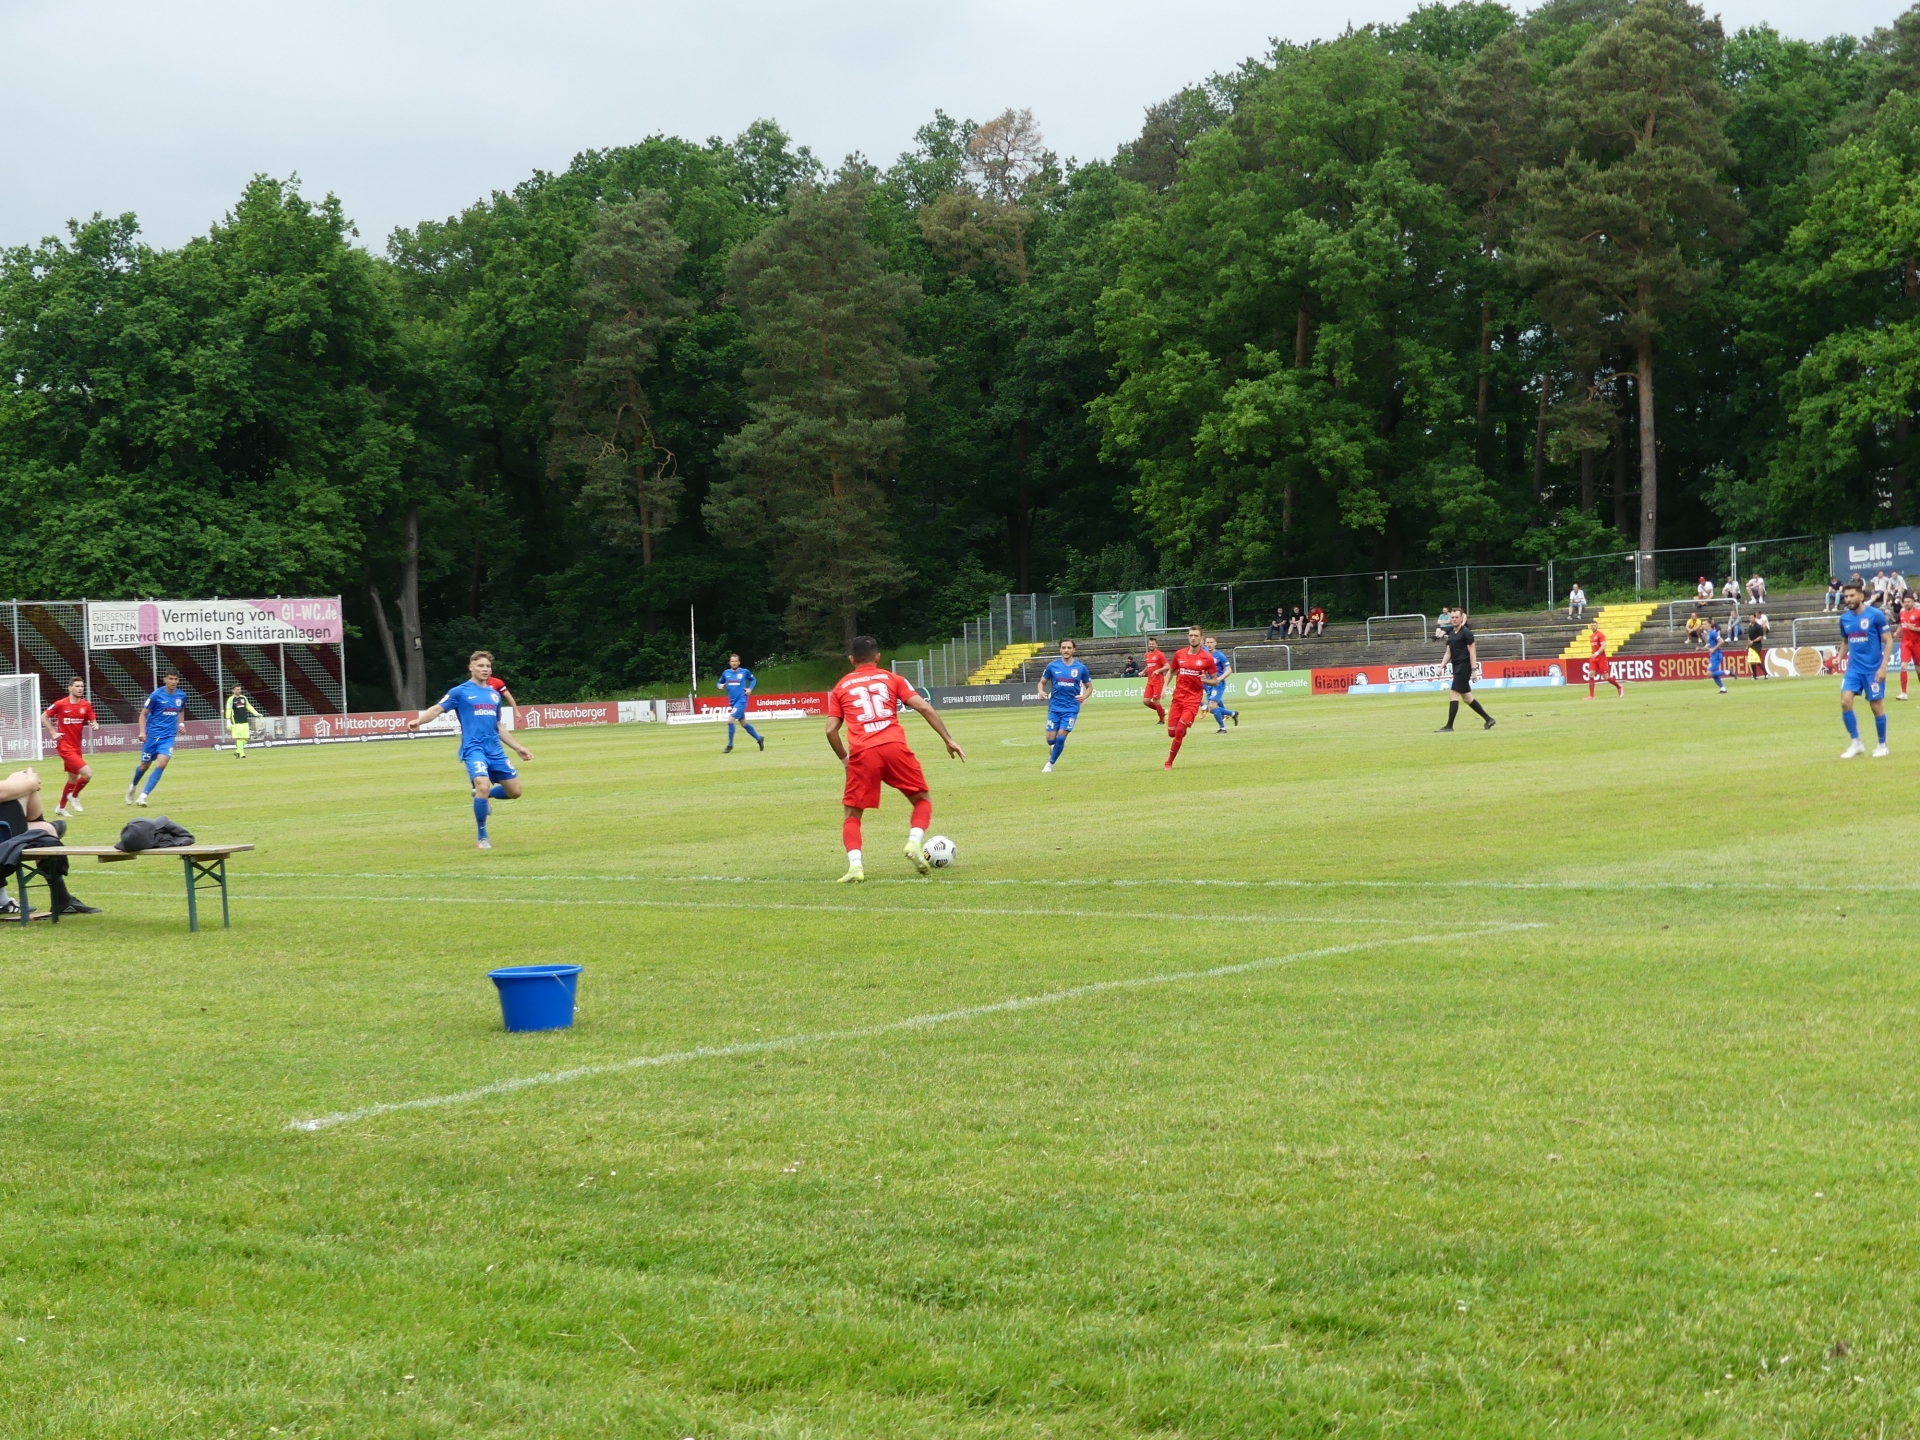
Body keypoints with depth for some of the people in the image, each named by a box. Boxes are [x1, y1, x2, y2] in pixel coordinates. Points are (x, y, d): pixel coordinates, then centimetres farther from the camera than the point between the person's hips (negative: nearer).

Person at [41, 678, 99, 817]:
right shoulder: (60, 704, -11)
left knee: (73, 778, 18)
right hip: (65, 746, -7)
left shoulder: (86, 705, 1)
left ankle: (61, 807, 36)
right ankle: (74, 796, 9)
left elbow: (93, 721, 7)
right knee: (87, 773, -18)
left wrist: (95, 725, -17)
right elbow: (43, 717, 0)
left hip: (76, 746, 7)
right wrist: (53, 732, -8)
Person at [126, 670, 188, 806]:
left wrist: (180, 724, 6)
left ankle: (143, 795, -15)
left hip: (168, 736, 2)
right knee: (145, 764, 10)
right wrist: (142, 731, -15)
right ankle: (133, 787, 42)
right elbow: (143, 714, -4)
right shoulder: (156, 695, -10)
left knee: (162, 763, -18)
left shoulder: (181, 695, 2)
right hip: (152, 734, -2)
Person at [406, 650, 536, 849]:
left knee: (514, 791, 4)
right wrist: (418, 721, -29)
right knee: (483, 785, -26)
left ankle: (481, 796, 34)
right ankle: (482, 837, -8)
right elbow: (437, 709, -10)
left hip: (495, 750, 6)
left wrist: (518, 747, 25)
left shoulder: (494, 694, 16)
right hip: (473, 748, -6)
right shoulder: (460, 692, -1)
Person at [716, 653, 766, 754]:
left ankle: (730, 745, -6)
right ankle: (759, 738, 34)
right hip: (732, 702, 6)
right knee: (743, 723, 14)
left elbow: (753, 679, 13)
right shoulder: (726, 673, 5)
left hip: (741, 701, -6)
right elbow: (720, 683, 18)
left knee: (730, 721, -18)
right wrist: (720, 686, -6)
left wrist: (750, 689, -3)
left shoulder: (745, 672, -4)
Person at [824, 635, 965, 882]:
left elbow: (831, 730, 11)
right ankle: (915, 843, -8)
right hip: (894, 747, 0)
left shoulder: (840, 688, 20)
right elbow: (924, 707, 7)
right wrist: (948, 740, 10)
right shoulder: (891, 679, 18)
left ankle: (855, 866, -10)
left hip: (862, 753, 0)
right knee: (922, 799, 18)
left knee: (852, 815, 12)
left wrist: (845, 758, 26)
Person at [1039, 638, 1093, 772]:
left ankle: (1050, 764, 7)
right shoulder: (1052, 666, 0)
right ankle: (1055, 747, 35)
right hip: (1055, 707, 1)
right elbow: (1042, 682, 10)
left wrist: (1084, 696, -11)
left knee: (1061, 737, -12)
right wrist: (1041, 691, -13)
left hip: (1071, 708, -1)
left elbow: (1089, 687, 10)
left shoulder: (1081, 668, -1)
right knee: (1051, 740, -3)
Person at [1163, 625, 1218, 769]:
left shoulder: (1207, 658, -6)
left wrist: (1206, 680, -19)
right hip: (1178, 698, 4)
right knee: (1172, 732, 1)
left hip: (1193, 699, -4)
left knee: (1179, 731, -14)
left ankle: (1169, 762, -1)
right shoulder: (1179, 654, 4)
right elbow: (1172, 671, 19)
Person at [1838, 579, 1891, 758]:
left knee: (1877, 706, 3)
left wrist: (1883, 666, -15)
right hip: (1854, 668, 4)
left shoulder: (1876, 615, -11)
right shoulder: (1844, 618, 5)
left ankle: (1882, 745, 19)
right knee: (1845, 701, -11)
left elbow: (1888, 641, -8)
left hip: (1873, 669, -4)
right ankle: (1855, 743, 2)